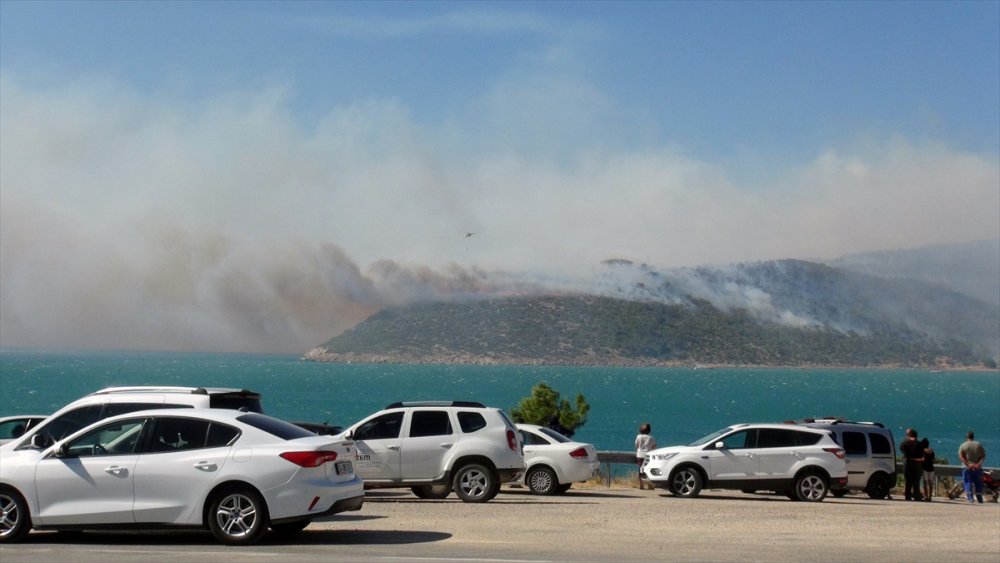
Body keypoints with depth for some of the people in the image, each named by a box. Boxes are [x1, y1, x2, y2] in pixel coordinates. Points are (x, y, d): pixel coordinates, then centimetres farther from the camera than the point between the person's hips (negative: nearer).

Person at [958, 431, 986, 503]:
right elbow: (983, 456, -4)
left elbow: (961, 457, -9)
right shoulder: (979, 445, 6)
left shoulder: (963, 445, 3)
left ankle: (970, 498, -12)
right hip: (978, 468, 1)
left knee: (968, 483, 1)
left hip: (966, 468, -1)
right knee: (978, 484, 10)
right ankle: (980, 499, 12)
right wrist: (979, 464, -13)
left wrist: (968, 465, -15)